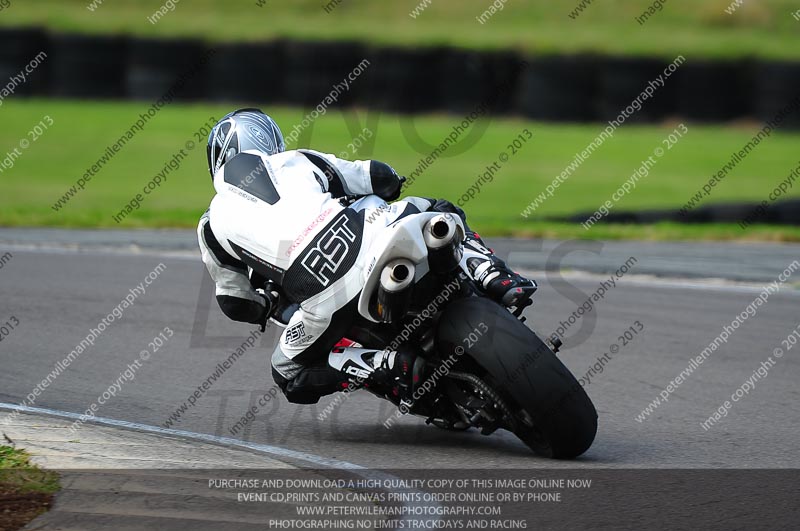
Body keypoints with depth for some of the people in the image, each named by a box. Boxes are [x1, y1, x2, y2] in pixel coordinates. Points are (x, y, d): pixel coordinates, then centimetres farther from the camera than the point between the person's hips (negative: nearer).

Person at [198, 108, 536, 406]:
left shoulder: (213, 224, 23)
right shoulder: (296, 159, 26)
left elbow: (236, 303, 29)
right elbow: (385, 179, 30)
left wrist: (274, 308, 49)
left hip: (325, 298, -2)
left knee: (290, 373, 20)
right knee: (441, 211, 33)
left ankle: (389, 365, -5)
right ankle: (497, 280, 7)